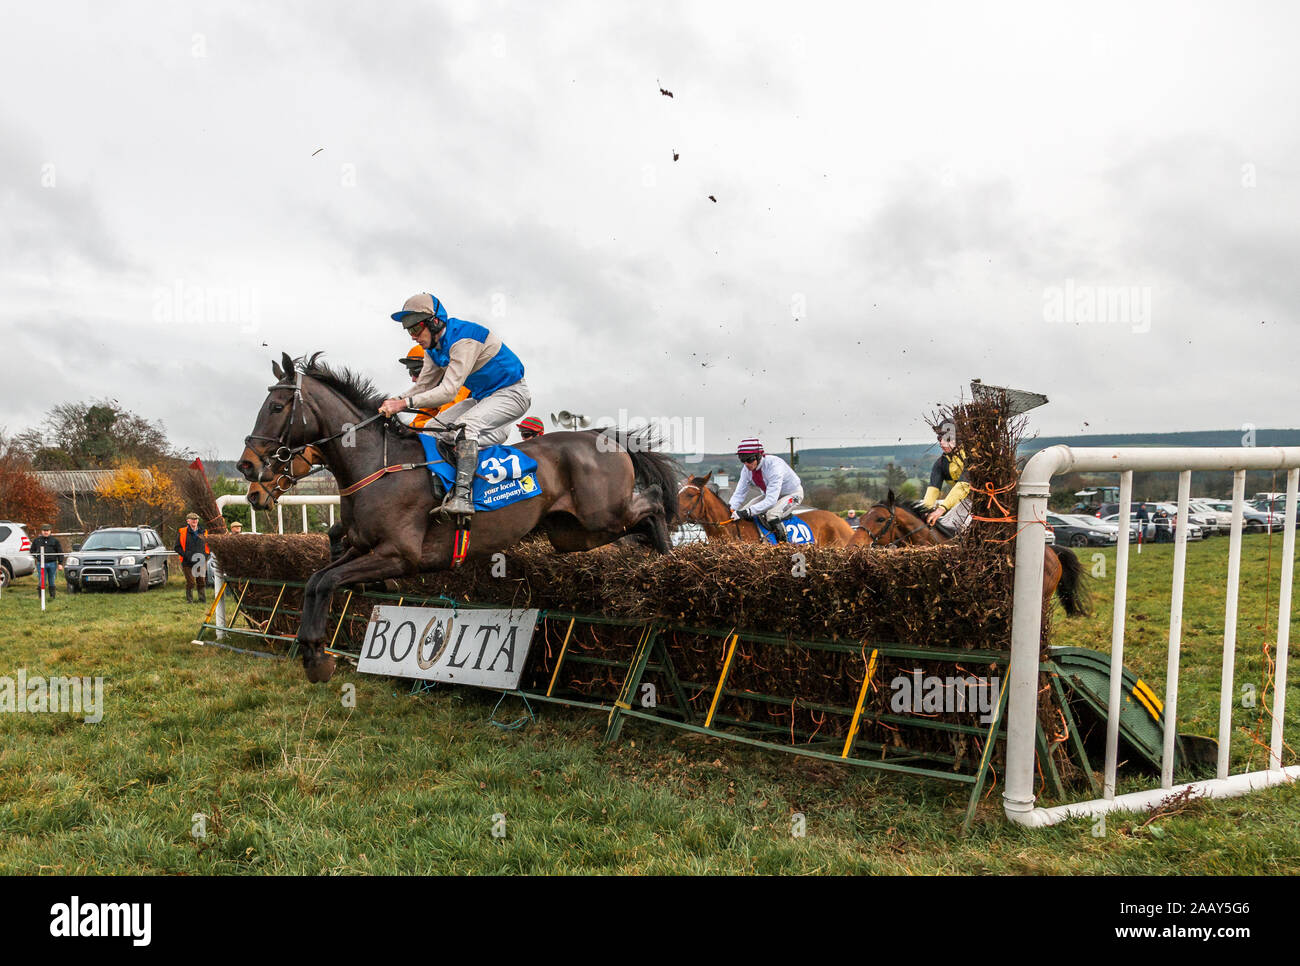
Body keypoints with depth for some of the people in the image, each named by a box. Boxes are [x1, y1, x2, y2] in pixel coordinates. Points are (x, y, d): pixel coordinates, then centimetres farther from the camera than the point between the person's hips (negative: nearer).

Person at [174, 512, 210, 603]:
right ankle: (189, 599, 8)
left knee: (202, 581, 4)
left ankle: (202, 599, 14)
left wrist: (205, 555, 2)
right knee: (190, 582, -4)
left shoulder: (203, 532, 11)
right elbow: (177, 547, 2)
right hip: (188, 562, -3)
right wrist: (186, 555, -11)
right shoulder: (182, 532, 3)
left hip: (201, 562, 3)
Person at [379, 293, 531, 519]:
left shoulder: (464, 339, -28)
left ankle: (462, 496, -42)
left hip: (511, 393, -10)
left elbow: (448, 390, -33)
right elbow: (423, 386, 6)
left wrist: (405, 403, -38)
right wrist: (395, 400, -12)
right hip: (481, 397, 10)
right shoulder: (433, 347, 2)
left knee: (465, 425, -33)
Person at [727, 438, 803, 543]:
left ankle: (783, 542, -15)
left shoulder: (774, 465, -37)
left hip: (792, 494, -7)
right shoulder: (747, 469, -15)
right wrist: (730, 509, -29)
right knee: (742, 513, -8)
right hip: (769, 494, 7)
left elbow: (771, 500, -42)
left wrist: (747, 512, -48)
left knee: (771, 515, -34)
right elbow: (739, 494, -10)